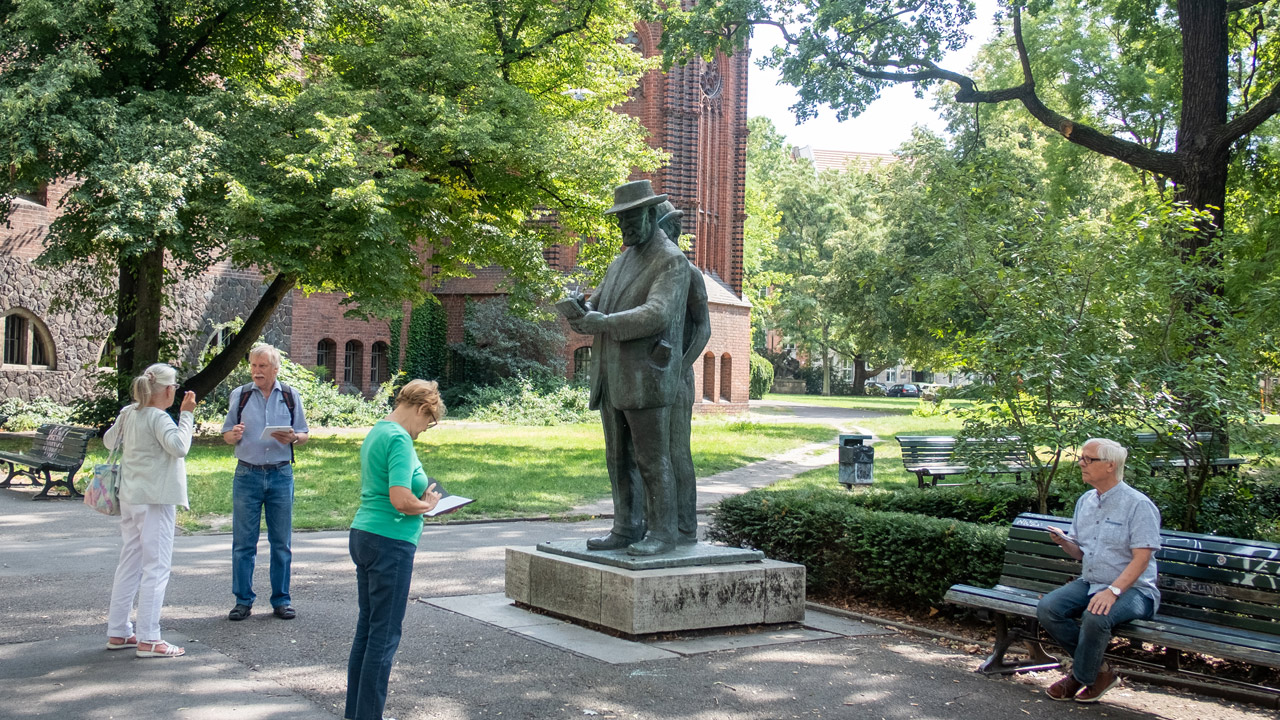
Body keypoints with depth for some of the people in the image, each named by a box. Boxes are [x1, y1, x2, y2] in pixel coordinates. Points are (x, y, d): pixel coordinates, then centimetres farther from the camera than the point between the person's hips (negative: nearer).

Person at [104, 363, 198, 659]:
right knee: (156, 567, -5)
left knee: (129, 564, 16)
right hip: (155, 500, -9)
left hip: (130, 498, 9)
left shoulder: (128, 413, 9)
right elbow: (179, 447, -28)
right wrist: (186, 414, -19)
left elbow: (109, 440, 24)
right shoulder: (158, 418, -15)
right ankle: (148, 639, -4)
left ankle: (117, 632, 21)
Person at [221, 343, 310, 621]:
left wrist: (292, 437, -14)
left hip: (281, 475, 0)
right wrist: (235, 434, -14)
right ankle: (243, 600, 11)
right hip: (247, 474, 0)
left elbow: (305, 435, 9)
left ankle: (281, 600, 15)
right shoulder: (240, 395, 6)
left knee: (281, 542, 5)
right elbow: (226, 436, 9)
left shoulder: (291, 396, 6)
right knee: (243, 542, 1)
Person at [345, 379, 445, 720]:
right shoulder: (399, 439, -17)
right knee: (384, 634, -1)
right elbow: (401, 500, -25)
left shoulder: (375, 432, 13)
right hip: (390, 542, -10)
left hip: (363, 535, 10)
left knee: (367, 626, 16)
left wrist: (420, 496, 10)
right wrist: (427, 504, -6)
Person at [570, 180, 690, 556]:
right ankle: (627, 529, 18)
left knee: (652, 459, -4)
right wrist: (582, 311, -6)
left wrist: (607, 322, -24)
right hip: (612, 379, 8)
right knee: (619, 459, 10)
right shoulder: (621, 262, 20)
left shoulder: (672, 261, -6)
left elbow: (657, 314, -19)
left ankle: (662, 532, 4)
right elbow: (596, 306, 18)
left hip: (646, 379, -8)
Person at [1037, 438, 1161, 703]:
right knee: (1047, 608, -19)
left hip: (1132, 589, -7)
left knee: (1095, 617, -36)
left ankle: (1081, 676, -7)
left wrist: (1112, 591, -30)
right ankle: (1099, 671, -4)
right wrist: (1064, 541, -7)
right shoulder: (1085, 501, 11)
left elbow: (1141, 559, -18)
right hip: (1089, 582, 7)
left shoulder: (1138, 505, -11)